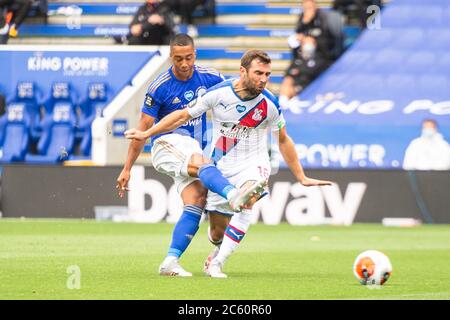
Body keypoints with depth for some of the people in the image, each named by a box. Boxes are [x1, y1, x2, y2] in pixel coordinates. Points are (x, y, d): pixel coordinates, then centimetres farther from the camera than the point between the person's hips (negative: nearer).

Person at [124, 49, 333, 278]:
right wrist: (146, 134, 5)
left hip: (253, 164, -1)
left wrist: (301, 178, 11)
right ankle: (220, 248, 42)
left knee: (247, 199, -32)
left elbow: (283, 141, 7)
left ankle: (216, 264, -26)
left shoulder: (269, 104, -9)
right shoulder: (217, 94, -12)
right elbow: (183, 116, 1)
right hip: (221, 166, 1)